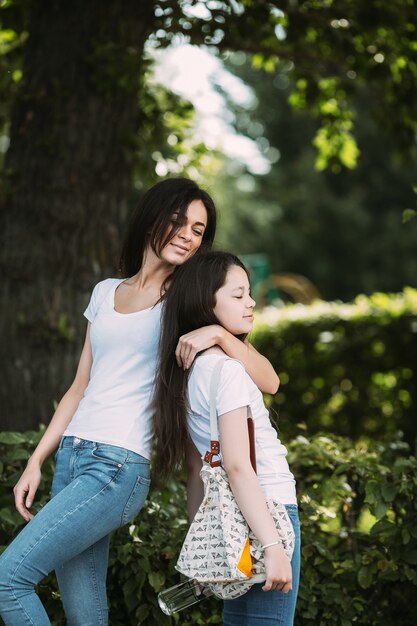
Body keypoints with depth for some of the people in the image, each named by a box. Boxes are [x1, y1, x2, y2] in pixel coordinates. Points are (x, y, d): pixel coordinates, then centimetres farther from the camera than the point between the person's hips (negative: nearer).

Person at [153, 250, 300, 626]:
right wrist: (273, 547, -22)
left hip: (233, 520, 9)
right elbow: (237, 467, -20)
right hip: (267, 512, -9)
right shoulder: (227, 369, -14)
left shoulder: (188, 372, 12)